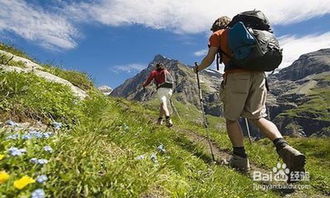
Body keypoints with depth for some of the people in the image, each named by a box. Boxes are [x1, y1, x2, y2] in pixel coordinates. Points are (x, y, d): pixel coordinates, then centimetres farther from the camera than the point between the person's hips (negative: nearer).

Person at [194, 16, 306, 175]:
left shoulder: (217, 35, 15)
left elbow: (209, 59, 6)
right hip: (258, 74, 6)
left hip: (236, 75, -5)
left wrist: (198, 68, 25)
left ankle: (240, 158, 5)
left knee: (231, 118, 7)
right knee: (257, 116, 11)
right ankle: (284, 148, -9)